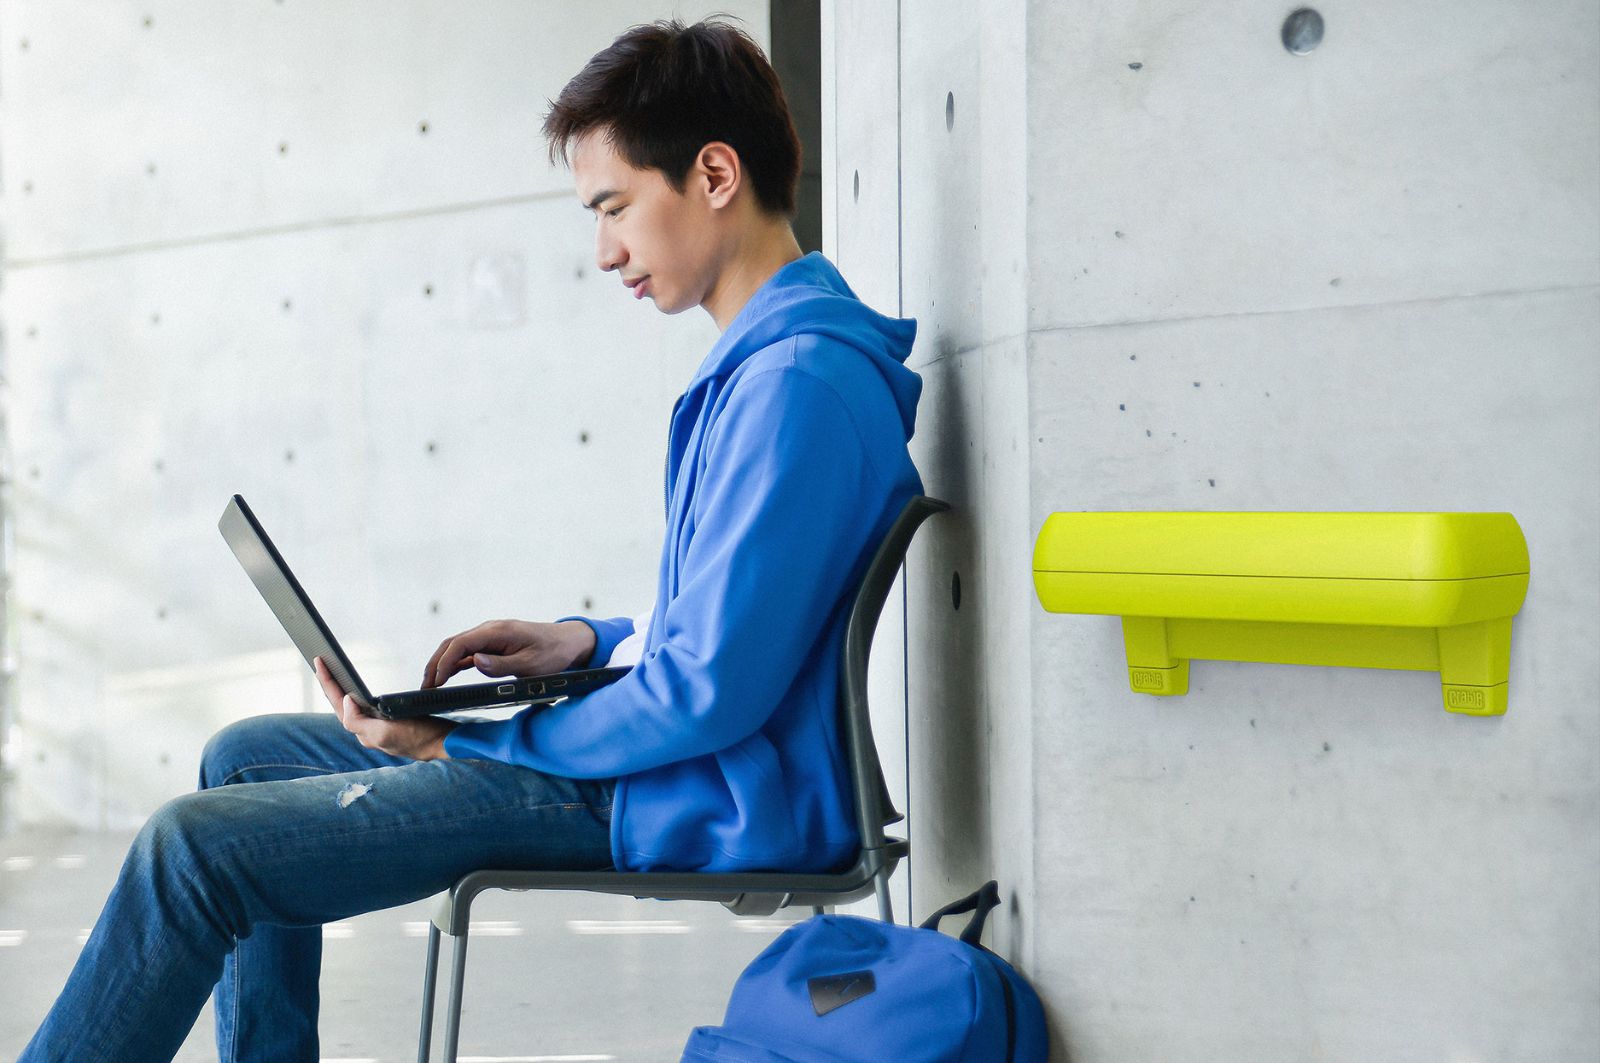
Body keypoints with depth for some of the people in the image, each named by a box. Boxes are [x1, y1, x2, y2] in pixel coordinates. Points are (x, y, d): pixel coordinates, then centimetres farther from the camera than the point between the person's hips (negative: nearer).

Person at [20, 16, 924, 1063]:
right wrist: (592, 641, 7)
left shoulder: (801, 381, -20)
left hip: (693, 805, -10)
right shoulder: (766, 358, 12)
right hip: (672, 752, 10)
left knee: (194, 849, -13)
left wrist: (459, 744, -16)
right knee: (246, 760, 16)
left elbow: (711, 692, -24)